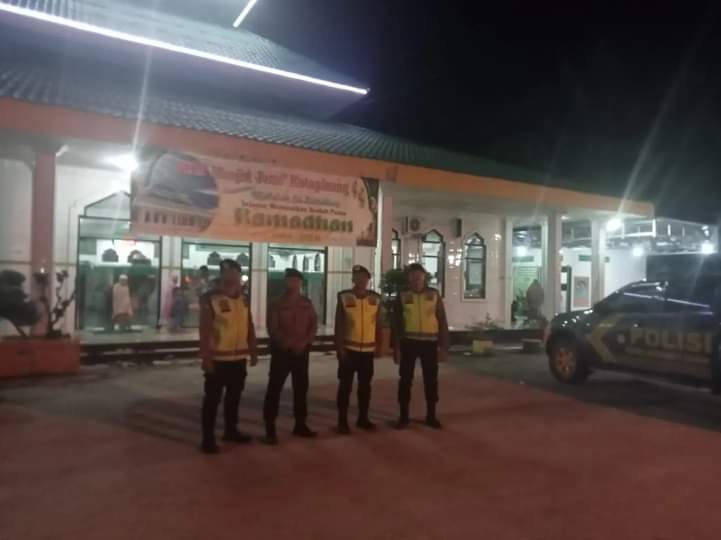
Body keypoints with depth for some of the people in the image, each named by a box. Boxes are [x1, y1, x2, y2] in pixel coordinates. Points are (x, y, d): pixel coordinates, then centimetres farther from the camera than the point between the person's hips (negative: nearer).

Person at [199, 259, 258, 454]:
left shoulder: (244, 299, 9)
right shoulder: (210, 298, -11)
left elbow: (250, 327, 13)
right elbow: (205, 330, -13)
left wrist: (253, 351, 12)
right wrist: (206, 357, -17)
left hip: (239, 358, 6)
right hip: (218, 358, -6)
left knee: (234, 396, 17)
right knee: (213, 398, 3)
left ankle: (231, 430, 32)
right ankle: (208, 438, 12)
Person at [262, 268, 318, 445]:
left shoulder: (307, 303, 8)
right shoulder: (276, 304, -3)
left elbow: (314, 325, 4)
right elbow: (273, 329, -9)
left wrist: (305, 342, -13)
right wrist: (290, 343, -19)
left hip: (302, 351, 4)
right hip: (281, 351, -4)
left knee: (301, 388, 10)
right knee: (274, 389, -4)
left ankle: (300, 425, 22)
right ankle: (270, 428, 2)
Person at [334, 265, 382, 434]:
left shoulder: (375, 298, 4)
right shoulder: (344, 297, -5)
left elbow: (378, 324, 9)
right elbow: (338, 325, -4)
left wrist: (378, 345, 7)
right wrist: (339, 347, -8)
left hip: (368, 349, 3)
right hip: (349, 348, -3)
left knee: (365, 385, 12)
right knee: (345, 385, 3)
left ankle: (363, 418, 25)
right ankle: (342, 421, 12)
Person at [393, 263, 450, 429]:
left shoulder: (434, 295, 3)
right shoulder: (403, 296, 1)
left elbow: (442, 321, 4)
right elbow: (397, 323, 2)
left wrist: (444, 346, -1)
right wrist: (396, 347, -2)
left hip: (429, 342, 1)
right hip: (409, 342, -1)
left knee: (431, 380, 8)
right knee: (406, 380, 5)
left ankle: (431, 416, 21)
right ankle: (403, 416, 16)